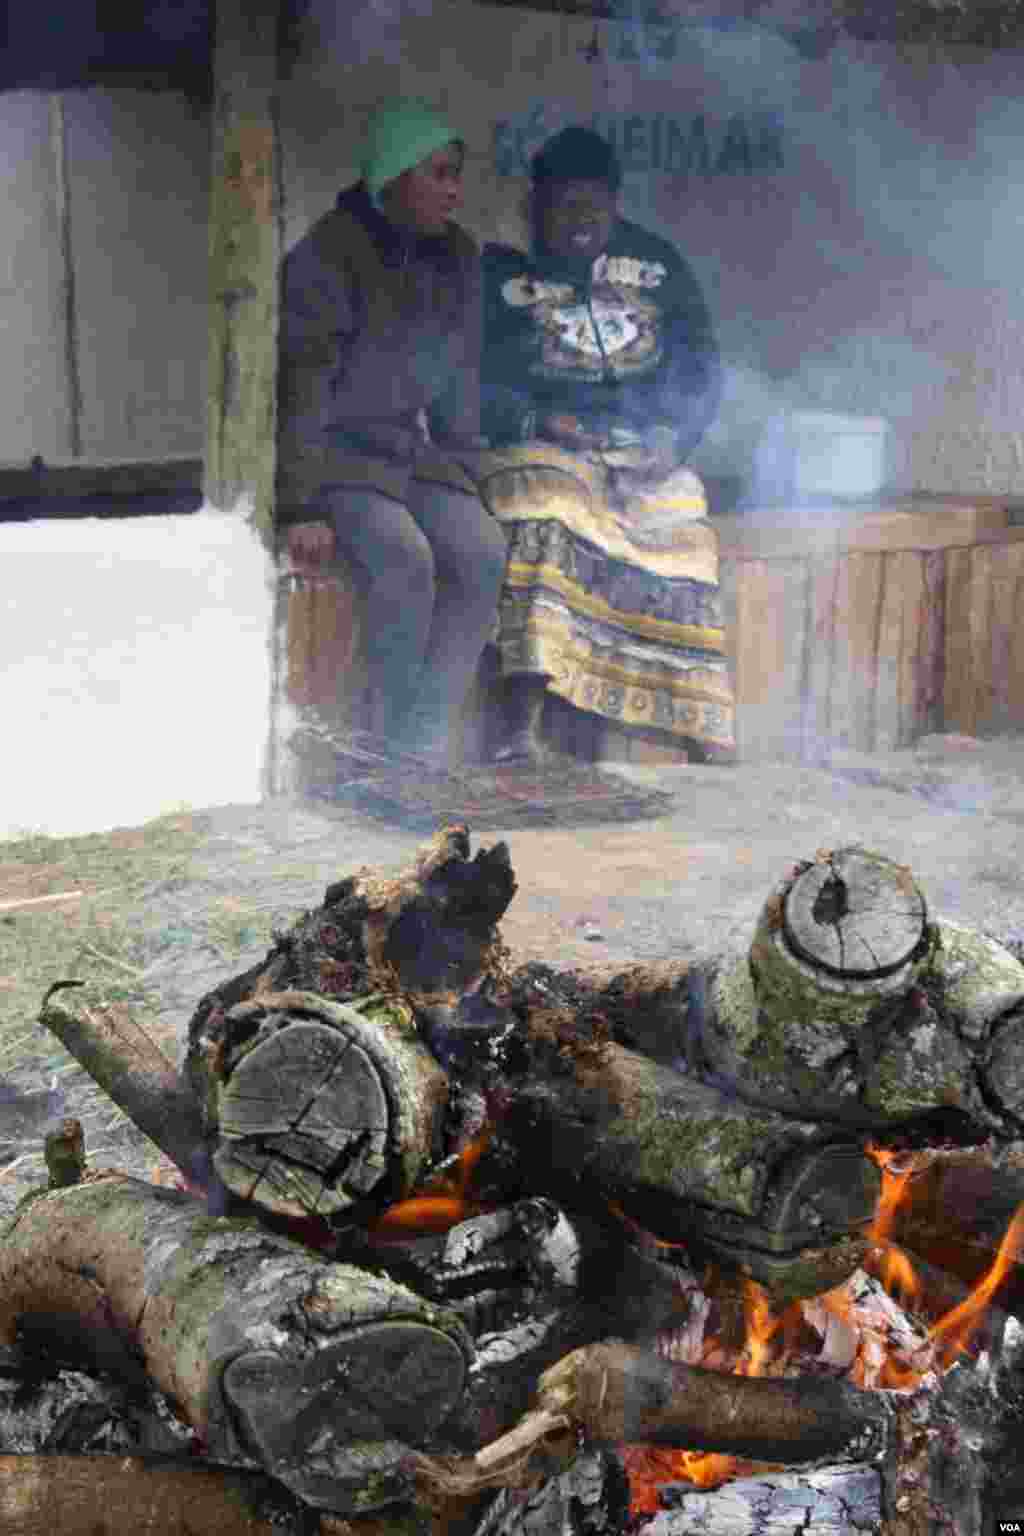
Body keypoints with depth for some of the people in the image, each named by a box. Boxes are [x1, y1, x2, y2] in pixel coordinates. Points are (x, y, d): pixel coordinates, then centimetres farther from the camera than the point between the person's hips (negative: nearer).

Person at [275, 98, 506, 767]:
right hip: (335, 451, -6)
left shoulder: (457, 257, 8)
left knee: (482, 551, -21)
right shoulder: (330, 255, -13)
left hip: (410, 450, 6)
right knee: (405, 557, -32)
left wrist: (464, 473, 13)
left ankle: (422, 750, -17)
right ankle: (396, 751, -19)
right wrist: (301, 509, -21)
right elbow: (303, 385, -16)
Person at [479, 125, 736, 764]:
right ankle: (523, 730, -45)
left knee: (684, 559, -24)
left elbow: (700, 365, 14)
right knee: (545, 498, -36)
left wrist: (673, 438, -5)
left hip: (647, 455, 3)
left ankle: (713, 750, -25)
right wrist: (539, 421, -15)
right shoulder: (498, 273, 9)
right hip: (543, 447, -3)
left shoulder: (657, 264, 17)